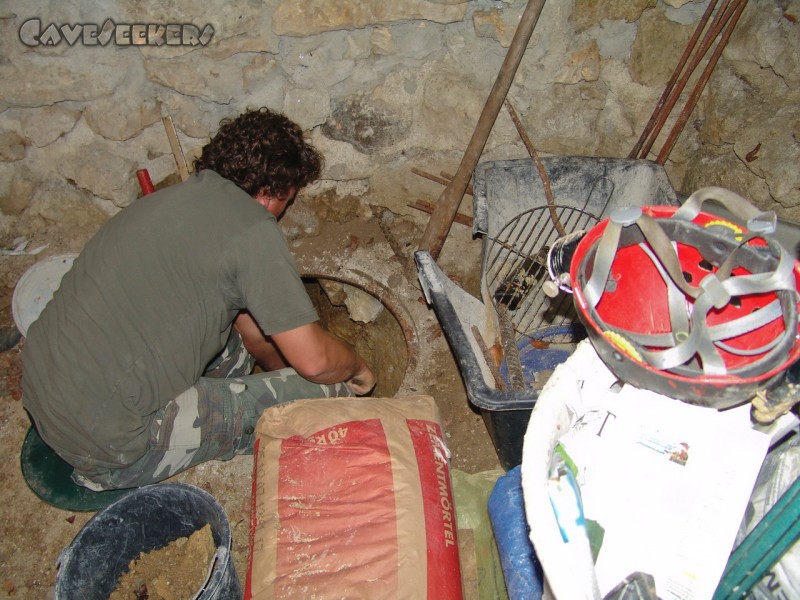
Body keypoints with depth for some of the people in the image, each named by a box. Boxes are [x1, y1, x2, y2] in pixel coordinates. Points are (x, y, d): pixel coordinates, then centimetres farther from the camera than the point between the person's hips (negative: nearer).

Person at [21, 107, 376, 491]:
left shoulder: (187, 195, 11)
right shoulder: (252, 228, -16)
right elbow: (314, 359, -16)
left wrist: (282, 365, 32)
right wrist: (357, 368, 6)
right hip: (107, 443, -9)